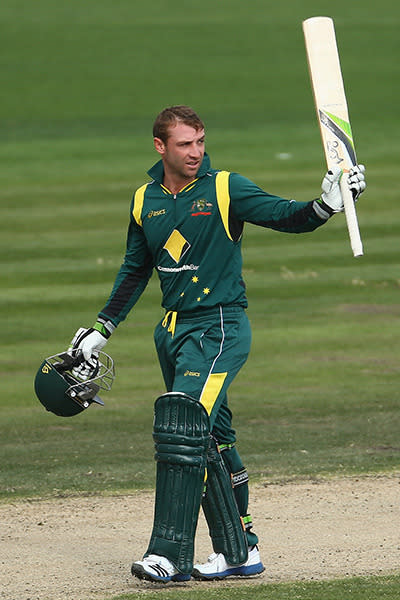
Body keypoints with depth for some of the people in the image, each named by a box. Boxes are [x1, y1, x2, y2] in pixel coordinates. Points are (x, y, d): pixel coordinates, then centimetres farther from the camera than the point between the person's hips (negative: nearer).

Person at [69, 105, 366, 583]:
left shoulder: (225, 189, -6)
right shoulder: (145, 201, 9)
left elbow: (286, 217, -12)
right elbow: (134, 272, 21)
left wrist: (326, 205, -31)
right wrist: (102, 329, 21)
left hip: (220, 326, -6)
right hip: (173, 330, 6)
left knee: (182, 427, -19)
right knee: (211, 441, 9)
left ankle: (170, 554, -21)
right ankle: (238, 551, 17)